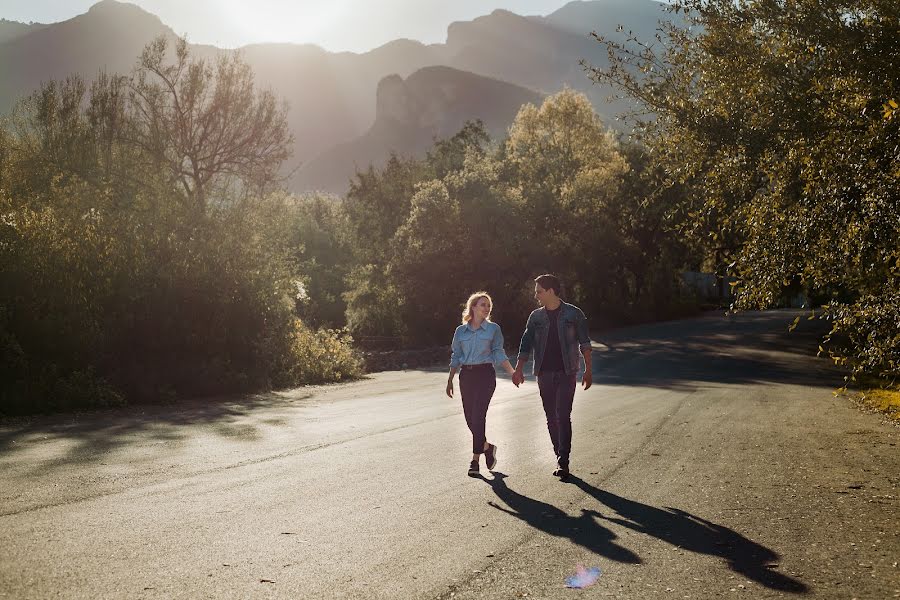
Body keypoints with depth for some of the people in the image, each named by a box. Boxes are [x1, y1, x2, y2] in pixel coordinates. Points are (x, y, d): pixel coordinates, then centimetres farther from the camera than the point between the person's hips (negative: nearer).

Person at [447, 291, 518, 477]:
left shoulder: (493, 329, 3)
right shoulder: (461, 331, 8)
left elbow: (499, 354, 4)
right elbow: (456, 357, 12)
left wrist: (513, 373, -6)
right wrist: (450, 380, 9)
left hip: (485, 374, -3)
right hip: (466, 376, 3)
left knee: (478, 416, -11)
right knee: (469, 418, 6)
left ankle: (475, 459, -5)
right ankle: (487, 447, 30)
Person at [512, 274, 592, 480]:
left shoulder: (574, 314, 1)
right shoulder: (536, 317, 9)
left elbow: (584, 343, 3)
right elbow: (526, 345, 9)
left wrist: (588, 369, -2)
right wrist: (518, 369, -1)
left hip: (566, 373, -3)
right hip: (544, 373, 4)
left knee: (563, 416, -13)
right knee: (551, 418, 6)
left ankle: (563, 462, -11)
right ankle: (561, 460, 17)